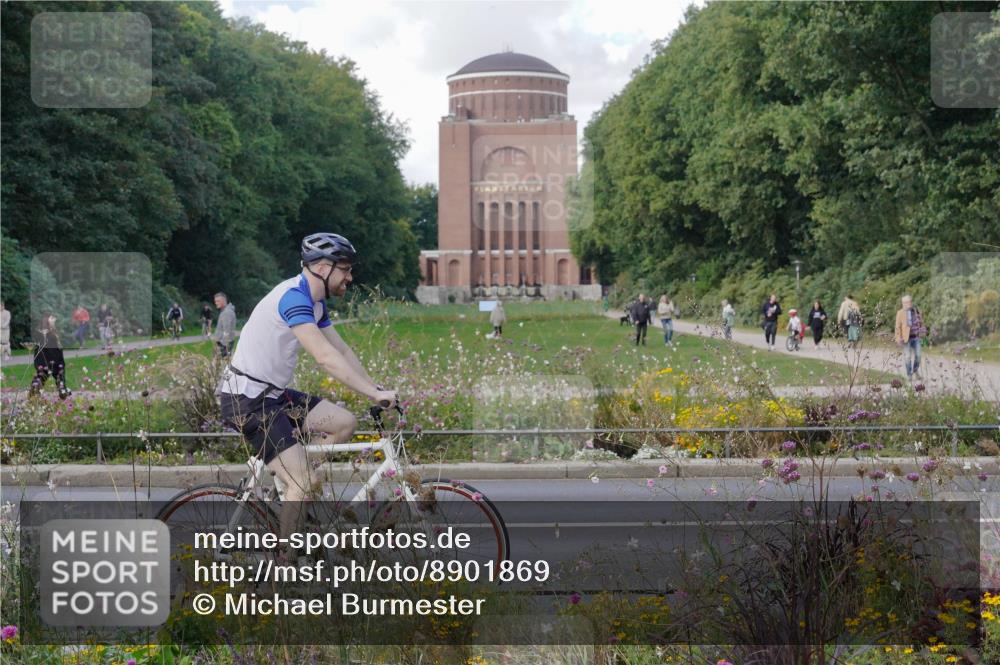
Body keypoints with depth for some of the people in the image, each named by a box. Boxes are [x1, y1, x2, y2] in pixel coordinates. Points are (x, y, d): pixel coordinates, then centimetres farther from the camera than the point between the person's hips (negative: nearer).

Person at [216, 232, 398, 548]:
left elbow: (342, 351, 14)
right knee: (306, 484, -15)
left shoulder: (315, 302, 11)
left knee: (345, 423, 5)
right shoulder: (293, 297, -21)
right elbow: (325, 358, -30)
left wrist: (377, 389, 5)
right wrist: (374, 393, -29)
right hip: (246, 399, -10)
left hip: (271, 394, 10)